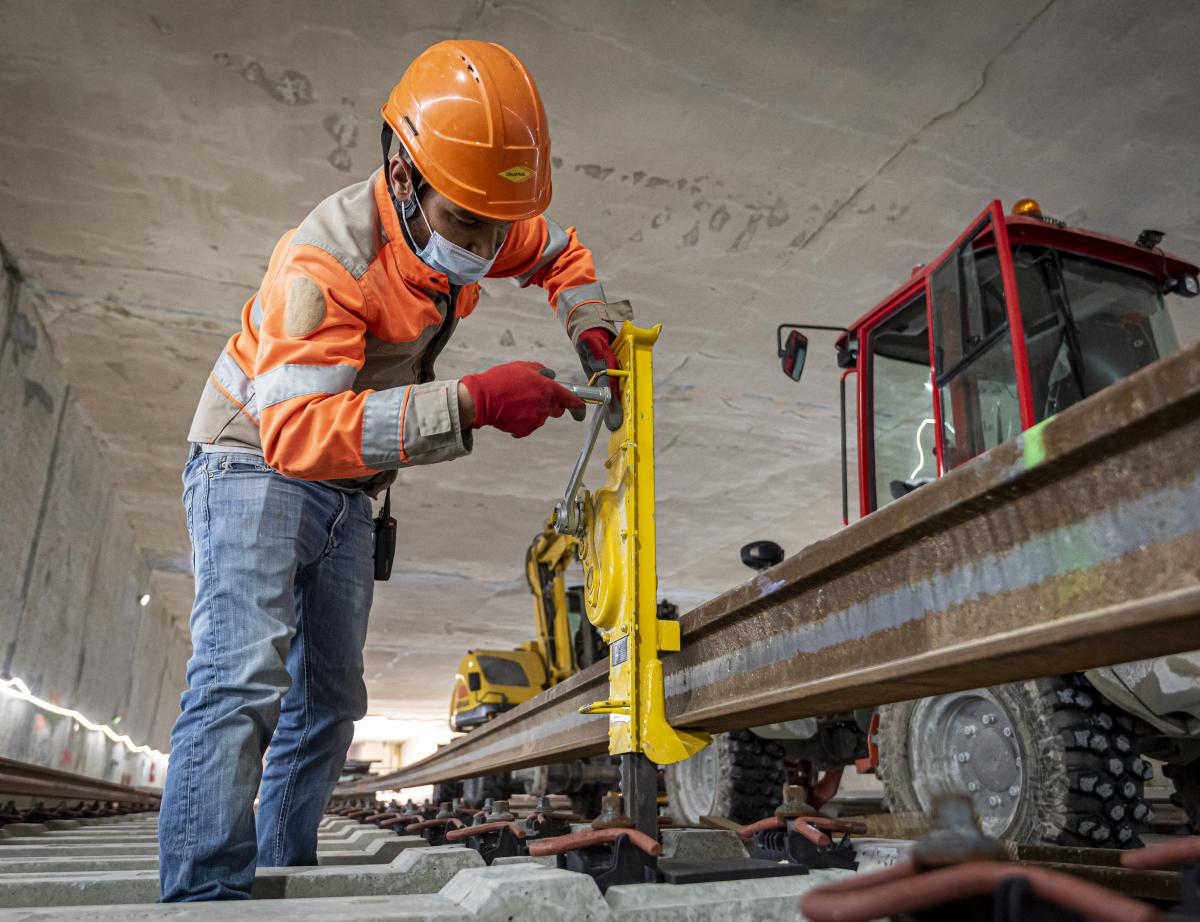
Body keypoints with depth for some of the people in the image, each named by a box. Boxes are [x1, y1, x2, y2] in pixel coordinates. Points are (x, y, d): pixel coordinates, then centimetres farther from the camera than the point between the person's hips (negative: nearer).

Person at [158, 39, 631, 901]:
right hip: (255, 462, -7)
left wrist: (593, 327, -9)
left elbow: (561, 252, 13)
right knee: (245, 674, -24)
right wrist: (470, 402, -49)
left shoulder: (469, 224, -7)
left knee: (330, 695, 8)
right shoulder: (326, 258, -30)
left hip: (346, 485, 7)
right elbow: (298, 430, -42)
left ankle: (284, 877, 19)